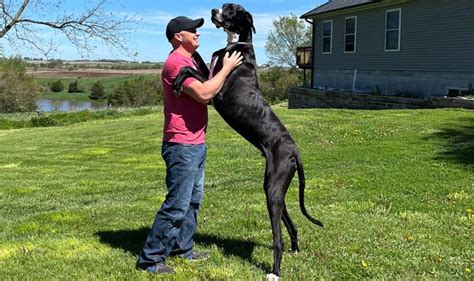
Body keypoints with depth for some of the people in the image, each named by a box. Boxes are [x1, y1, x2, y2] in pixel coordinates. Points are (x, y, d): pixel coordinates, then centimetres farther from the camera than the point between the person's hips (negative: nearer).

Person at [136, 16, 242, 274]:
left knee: (192, 201, 17)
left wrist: (224, 66, 12)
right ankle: (150, 258, 1)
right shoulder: (176, 62, -16)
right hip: (182, 146, -11)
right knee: (176, 206, -7)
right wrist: (226, 69, -14)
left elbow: (206, 92, 22)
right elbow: (203, 94, -25)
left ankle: (183, 248, 28)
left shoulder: (189, 61, 18)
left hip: (196, 145, 11)